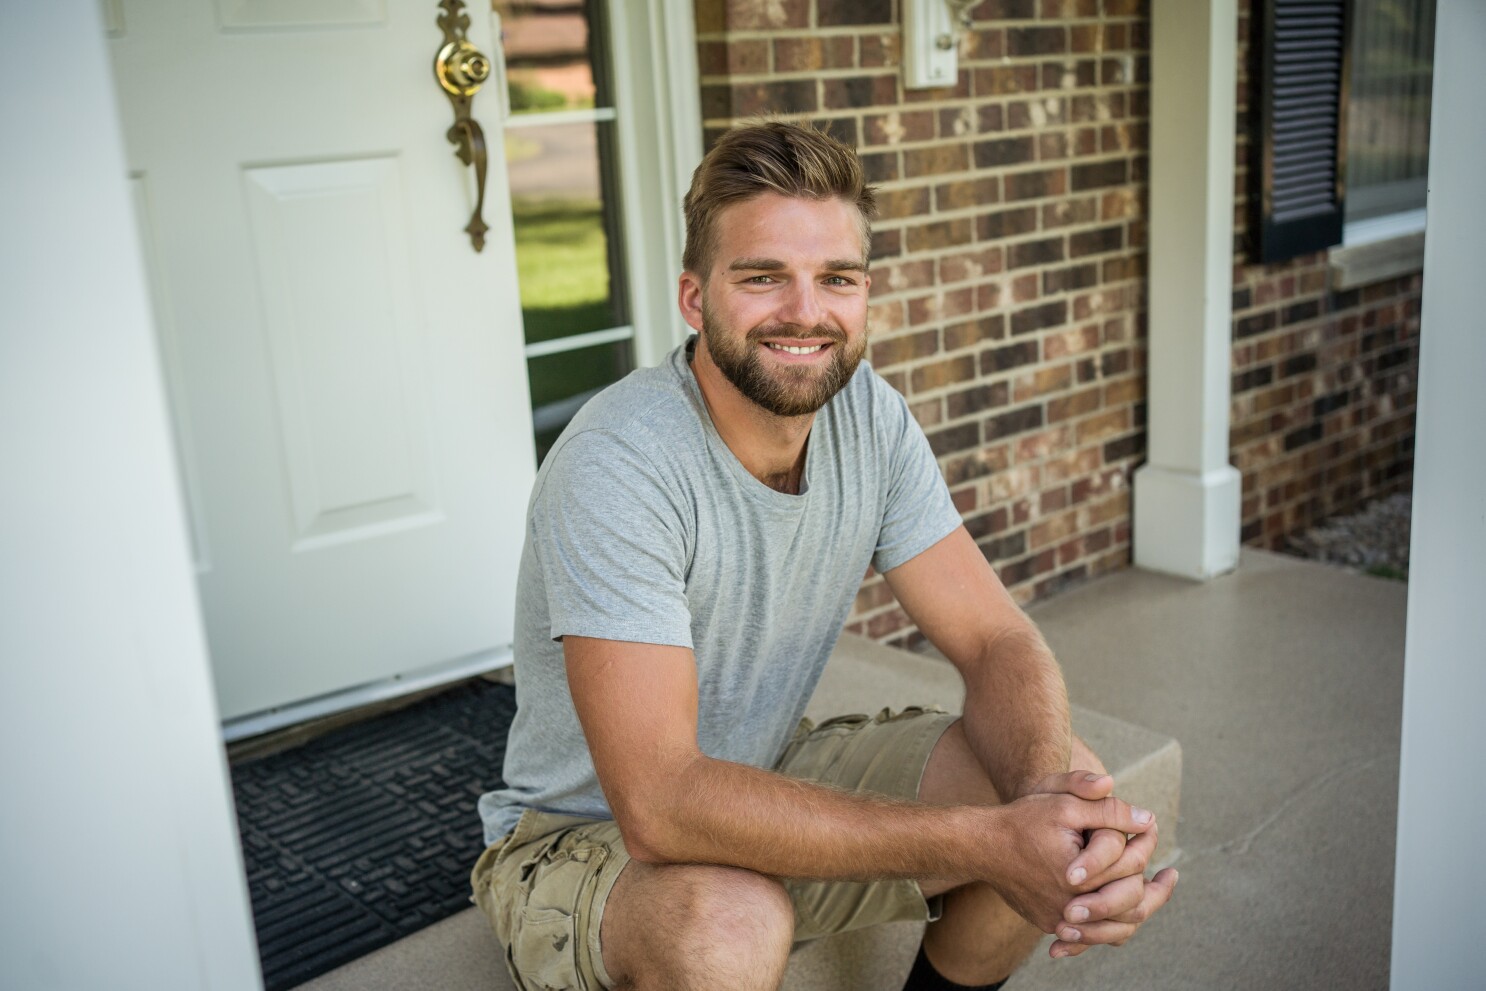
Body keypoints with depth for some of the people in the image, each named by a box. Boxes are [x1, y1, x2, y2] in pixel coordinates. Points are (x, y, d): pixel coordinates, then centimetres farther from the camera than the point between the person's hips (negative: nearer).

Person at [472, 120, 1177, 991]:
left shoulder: (869, 414, -9)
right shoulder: (617, 464, -30)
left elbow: (998, 641, -10)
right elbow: (661, 805, -36)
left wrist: (1050, 788, -33)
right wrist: (982, 842, -40)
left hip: (774, 778, 6)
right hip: (584, 838, -5)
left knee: (1056, 813, -13)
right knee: (730, 921, -37)